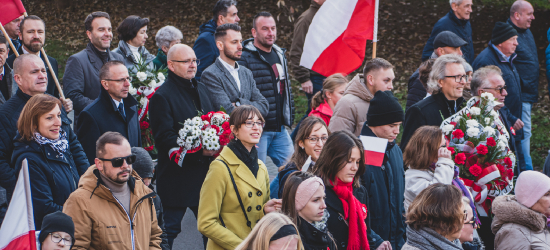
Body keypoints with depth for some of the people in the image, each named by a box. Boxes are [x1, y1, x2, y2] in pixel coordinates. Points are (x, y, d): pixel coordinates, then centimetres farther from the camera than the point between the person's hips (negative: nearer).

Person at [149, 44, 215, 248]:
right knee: (169, 230, -2)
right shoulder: (162, 96, -11)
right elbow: (165, 137, -18)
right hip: (177, 176, -7)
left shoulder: (201, 90, 15)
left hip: (204, 171, 7)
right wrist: (199, 151, -23)